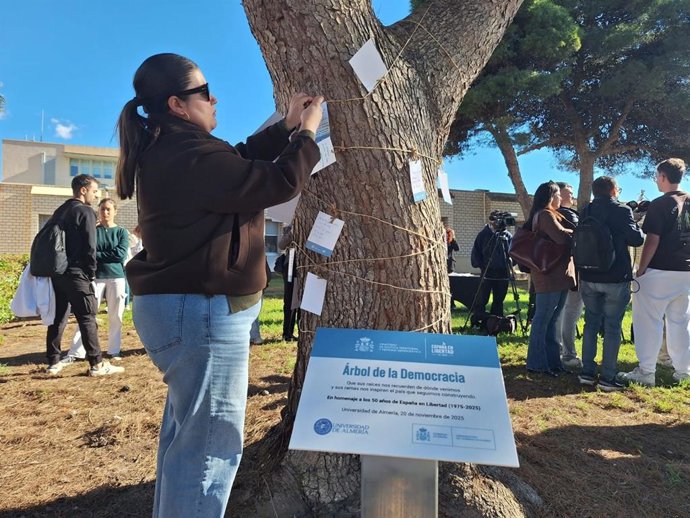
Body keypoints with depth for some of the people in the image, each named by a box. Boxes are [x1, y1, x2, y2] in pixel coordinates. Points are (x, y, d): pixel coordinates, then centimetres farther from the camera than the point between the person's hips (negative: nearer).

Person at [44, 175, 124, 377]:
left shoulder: (59, 211, 16)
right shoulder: (85, 211, -8)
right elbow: (89, 246, -13)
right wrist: (91, 273, -4)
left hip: (57, 272, 8)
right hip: (76, 273, -8)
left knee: (58, 317, 13)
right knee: (87, 319, -6)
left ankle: (53, 362, 18)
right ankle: (97, 364, -4)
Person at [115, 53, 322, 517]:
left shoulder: (167, 151, 11)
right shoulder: (190, 157, -22)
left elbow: (241, 160, 18)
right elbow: (281, 181, -19)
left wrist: (286, 127, 12)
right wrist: (306, 133, -2)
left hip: (183, 306, 11)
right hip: (202, 311, -11)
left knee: (186, 433, 24)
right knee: (210, 443, 0)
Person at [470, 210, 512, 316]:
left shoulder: (508, 235, 5)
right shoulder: (483, 234, -1)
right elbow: (475, 252, 1)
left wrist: (510, 264, -3)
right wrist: (481, 265, -6)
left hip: (503, 274, 3)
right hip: (487, 273, -3)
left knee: (498, 301, 11)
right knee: (481, 300, -2)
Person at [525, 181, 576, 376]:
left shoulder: (551, 214, 22)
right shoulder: (545, 214, -9)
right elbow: (562, 237, -21)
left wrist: (572, 232, 5)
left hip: (558, 274, 10)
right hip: (549, 274, -10)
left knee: (551, 320, 12)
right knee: (542, 319, -6)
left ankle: (551, 361, 18)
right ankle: (537, 363, -1)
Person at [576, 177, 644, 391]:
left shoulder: (586, 212, 5)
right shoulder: (622, 210, -8)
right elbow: (636, 239, -8)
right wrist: (638, 226, 10)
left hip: (589, 277, 4)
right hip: (616, 278, -4)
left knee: (591, 323, 12)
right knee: (612, 327, 2)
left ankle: (587, 372, 13)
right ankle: (607, 378, 5)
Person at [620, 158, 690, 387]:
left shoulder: (660, 204, -11)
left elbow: (652, 241, -16)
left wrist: (640, 271, -11)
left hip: (660, 271, -7)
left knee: (649, 320, -1)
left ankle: (646, 372, 1)